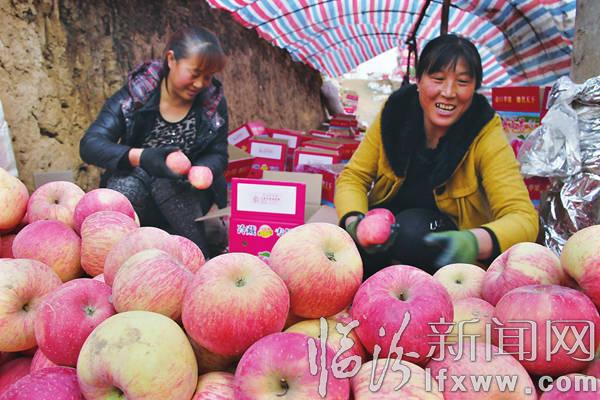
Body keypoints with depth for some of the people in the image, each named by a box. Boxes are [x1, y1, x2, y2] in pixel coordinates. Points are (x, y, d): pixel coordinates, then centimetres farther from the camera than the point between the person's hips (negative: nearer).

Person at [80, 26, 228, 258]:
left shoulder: (214, 103, -4)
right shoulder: (135, 95, -10)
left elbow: (218, 156, 2)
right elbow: (90, 145, -17)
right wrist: (140, 157, -37)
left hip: (187, 195, 1)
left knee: (166, 184, -33)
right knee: (126, 186, -34)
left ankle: (201, 256, -21)